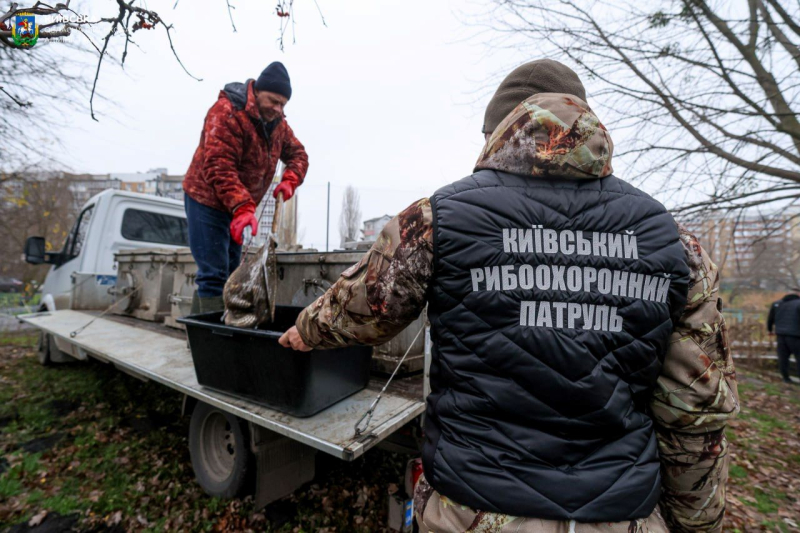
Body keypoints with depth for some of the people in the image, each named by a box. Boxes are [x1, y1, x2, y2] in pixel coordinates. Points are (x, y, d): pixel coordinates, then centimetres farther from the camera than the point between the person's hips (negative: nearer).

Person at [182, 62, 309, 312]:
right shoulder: (227, 112, -21)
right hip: (208, 200, -8)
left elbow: (297, 153, 9)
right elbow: (218, 167, -30)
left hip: (240, 207, 8)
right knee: (213, 274, -11)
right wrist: (242, 208, -42)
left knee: (230, 273, 11)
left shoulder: (277, 122, 4)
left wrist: (289, 181, -12)